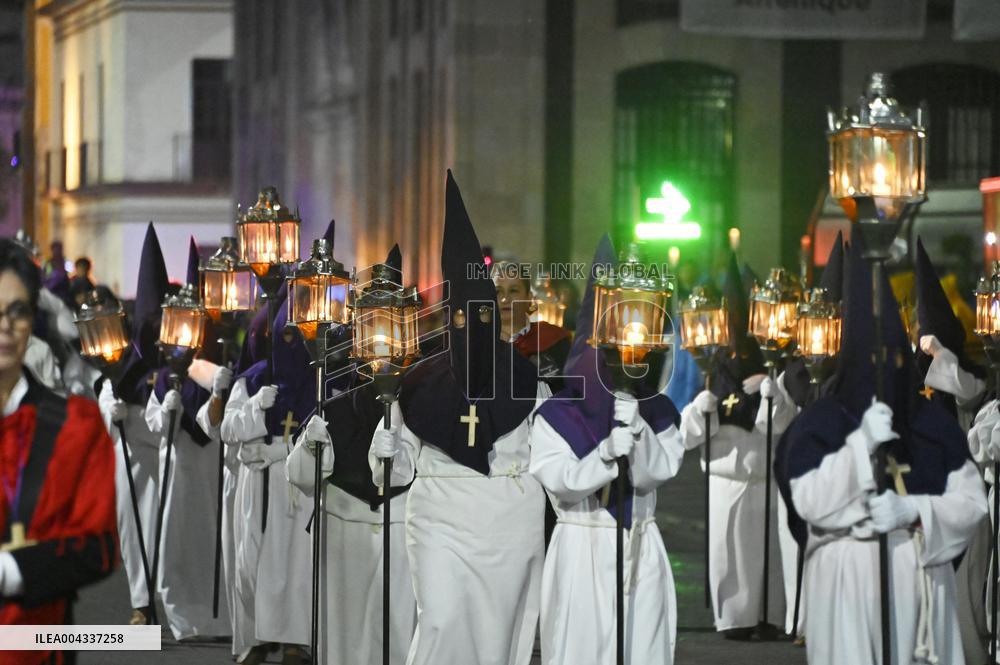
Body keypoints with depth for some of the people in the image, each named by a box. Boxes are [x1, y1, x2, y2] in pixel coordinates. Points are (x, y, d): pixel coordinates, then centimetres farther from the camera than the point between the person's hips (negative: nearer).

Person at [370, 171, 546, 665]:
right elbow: (401, 469, 6)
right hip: (441, 521, 0)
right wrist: (385, 452, -12)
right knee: (441, 623, -15)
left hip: (510, 525, 1)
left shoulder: (526, 379, 1)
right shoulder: (422, 383, 2)